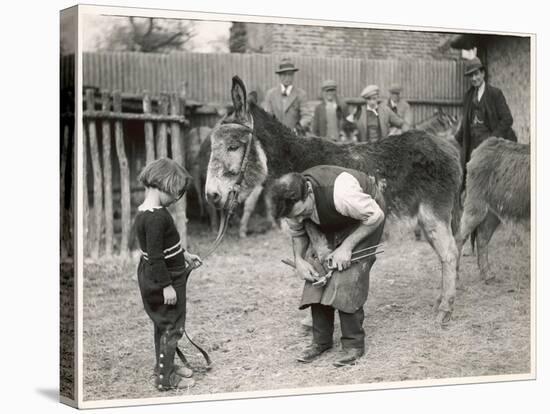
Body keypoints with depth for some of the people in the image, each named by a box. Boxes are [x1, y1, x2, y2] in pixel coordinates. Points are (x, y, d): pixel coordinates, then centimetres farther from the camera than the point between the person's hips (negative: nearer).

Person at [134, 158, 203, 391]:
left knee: (163, 325, 22)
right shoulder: (157, 217, -26)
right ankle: (165, 379, 10)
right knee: (172, 327, 2)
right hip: (163, 280, -10)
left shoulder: (145, 212, 4)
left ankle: (165, 366, 36)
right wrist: (167, 285, -23)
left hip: (151, 277, 10)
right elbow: (155, 256, -27)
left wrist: (184, 254, 20)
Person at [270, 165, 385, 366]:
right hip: (331, 224, 6)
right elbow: (297, 233, 0)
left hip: (365, 216, -5)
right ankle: (321, 341, 5)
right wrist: (298, 260, -17)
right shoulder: (292, 202, -23)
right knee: (318, 273, -7)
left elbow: (375, 217, -27)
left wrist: (346, 247, -30)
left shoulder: (340, 193, -43)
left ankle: (353, 344, -8)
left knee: (348, 279, -18)